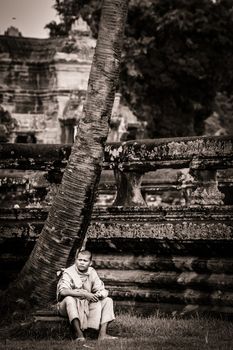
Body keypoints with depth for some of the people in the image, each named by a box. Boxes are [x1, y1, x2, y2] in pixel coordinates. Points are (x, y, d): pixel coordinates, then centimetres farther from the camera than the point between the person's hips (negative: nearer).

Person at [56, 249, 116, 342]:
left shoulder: (92, 272, 5)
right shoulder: (68, 273, -12)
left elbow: (102, 291, 4)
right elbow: (63, 291, -30)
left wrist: (98, 295, -22)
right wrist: (84, 294, -34)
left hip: (87, 306, 6)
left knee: (108, 300, -5)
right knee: (69, 299, -36)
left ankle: (102, 334, -18)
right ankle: (78, 333, -38)